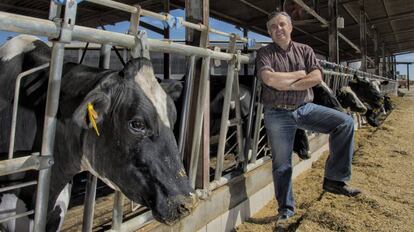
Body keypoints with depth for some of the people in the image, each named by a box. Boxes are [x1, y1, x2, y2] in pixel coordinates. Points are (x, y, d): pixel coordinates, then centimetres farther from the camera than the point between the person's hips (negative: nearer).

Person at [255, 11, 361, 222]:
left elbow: (316, 78, -5)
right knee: (281, 163, 3)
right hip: (278, 113, -2)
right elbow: (269, 79, -17)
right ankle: (285, 207, 23)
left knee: (345, 122, -16)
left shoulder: (305, 50, 10)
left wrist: (287, 85, -13)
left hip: (306, 108, 3)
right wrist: (300, 74, -6)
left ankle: (333, 179, -5)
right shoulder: (265, 53, 2)